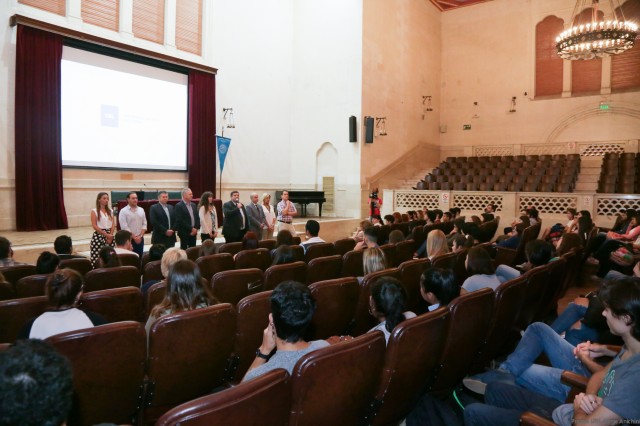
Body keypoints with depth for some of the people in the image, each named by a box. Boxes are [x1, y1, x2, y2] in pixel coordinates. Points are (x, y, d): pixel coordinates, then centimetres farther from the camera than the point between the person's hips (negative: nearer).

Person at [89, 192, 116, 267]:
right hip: (98, 235, -4)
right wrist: (106, 234, -13)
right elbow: (95, 226, -8)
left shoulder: (110, 211, 12)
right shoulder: (94, 211, -1)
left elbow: (113, 224, 7)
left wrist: (110, 235, -7)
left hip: (109, 236, 4)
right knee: (97, 256, -8)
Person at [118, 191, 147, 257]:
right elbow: (124, 227, -11)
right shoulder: (123, 211, -5)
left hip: (140, 239, 4)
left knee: (140, 258, 6)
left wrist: (140, 236, -5)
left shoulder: (141, 210, 10)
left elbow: (144, 224, 8)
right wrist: (134, 237, -12)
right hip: (129, 239, -4)